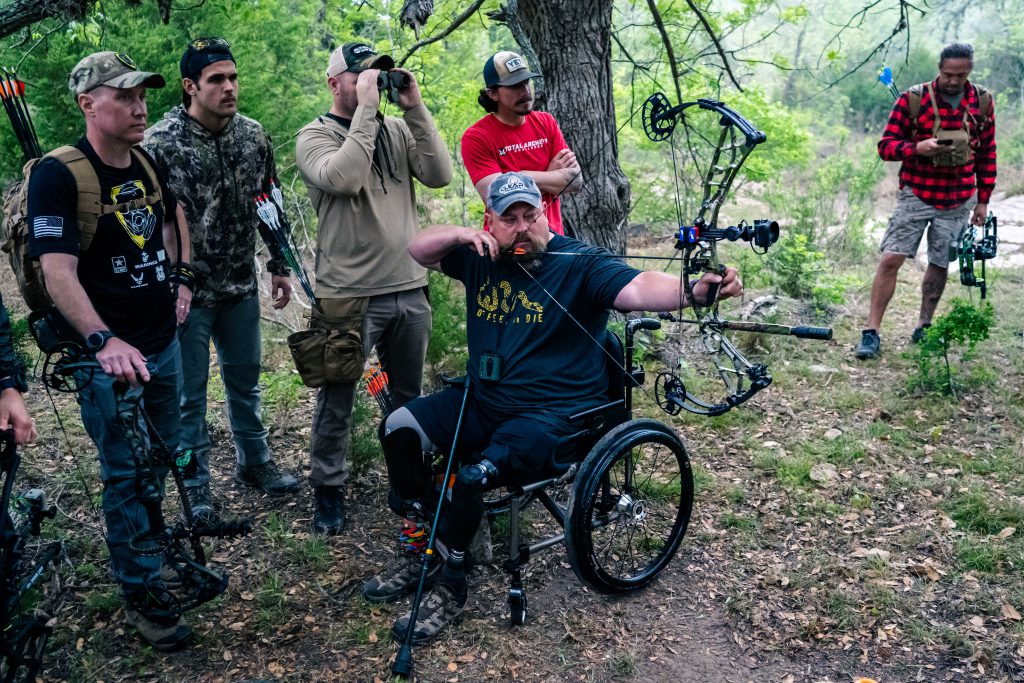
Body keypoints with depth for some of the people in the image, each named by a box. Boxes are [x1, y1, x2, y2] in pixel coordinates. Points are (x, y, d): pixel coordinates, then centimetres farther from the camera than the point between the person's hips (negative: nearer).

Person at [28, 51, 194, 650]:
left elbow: (173, 214, 25)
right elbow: (58, 272, -26)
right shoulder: (58, 175, -17)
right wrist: (104, 342, -39)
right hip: (107, 354, -6)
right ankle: (142, 595, 17)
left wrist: (180, 281, 15)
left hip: (164, 340, 7)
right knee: (127, 475, 2)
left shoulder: (149, 163, 4)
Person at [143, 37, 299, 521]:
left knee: (245, 380, 18)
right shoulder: (159, 144, -15)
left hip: (241, 287, 5)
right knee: (189, 393, 8)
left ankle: (254, 462, 36)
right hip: (187, 292, -4)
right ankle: (196, 484, 24)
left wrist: (278, 267, 12)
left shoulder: (254, 136, 0)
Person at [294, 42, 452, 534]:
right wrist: (366, 108, -19)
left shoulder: (398, 130, 9)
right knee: (337, 403, 7)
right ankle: (328, 491, 25)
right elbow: (344, 178, -25)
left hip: (408, 289, 5)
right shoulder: (315, 136, -4)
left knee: (408, 397, 19)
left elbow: (439, 175, -6)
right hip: (350, 296, -5)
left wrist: (415, 108, -10)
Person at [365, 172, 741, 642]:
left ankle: (452, 586, 0)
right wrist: (461, 234, -10)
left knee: (472, 476, -28)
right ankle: (417, 551, 12)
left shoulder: (581, 264, -9)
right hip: (482, 400, 7)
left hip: (552, 413, -6)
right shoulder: (482, 257, 7)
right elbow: (418, 250, 11)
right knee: (398, 428, -5)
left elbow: (638, 288, -25)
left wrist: (696, 289, -46)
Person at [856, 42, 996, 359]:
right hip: (916, 195, -3)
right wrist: (919, 148, -27)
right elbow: (886, 146, -8)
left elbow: (987, 154, 11)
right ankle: (871, 331, -6)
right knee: (891, 259, -11)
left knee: (940, 265, 9)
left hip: (957, 202, 3)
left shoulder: (982, 102, 4)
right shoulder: (912, 99, -7)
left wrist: (983, 200, 11)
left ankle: (924, 325, 27)